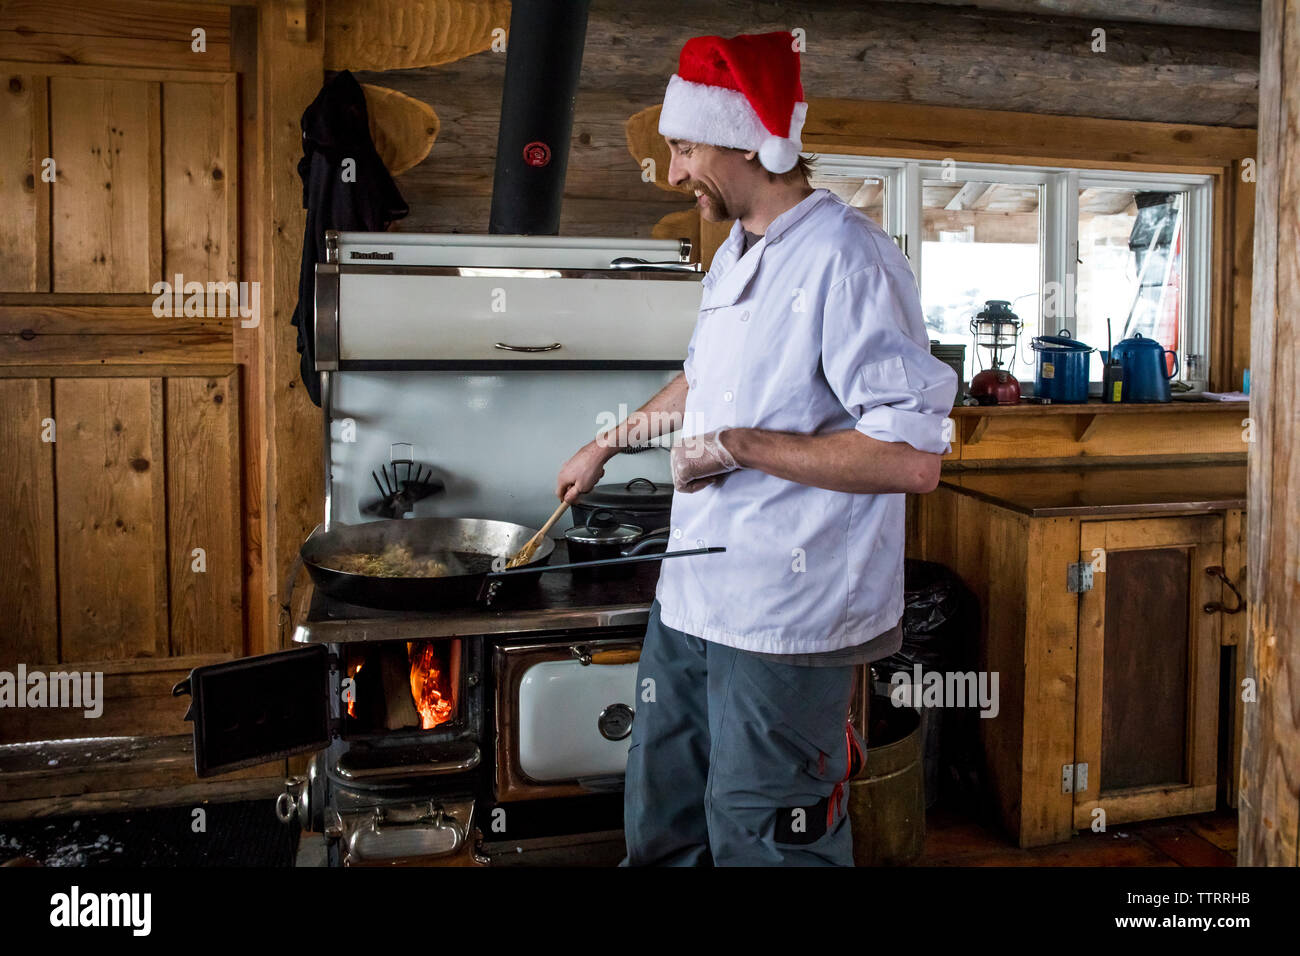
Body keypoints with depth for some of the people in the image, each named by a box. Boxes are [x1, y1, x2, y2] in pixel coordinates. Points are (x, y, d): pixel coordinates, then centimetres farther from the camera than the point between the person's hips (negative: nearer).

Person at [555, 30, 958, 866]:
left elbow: (915, 457, -27)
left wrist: (737, 446, -23)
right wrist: (607, 444, 35)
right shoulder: (736, 255, 11)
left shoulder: (846, 260, -19)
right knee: (661, 823, 23)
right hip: (693, 596, 9)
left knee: (761, 843, 8)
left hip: (786, 620, -9)